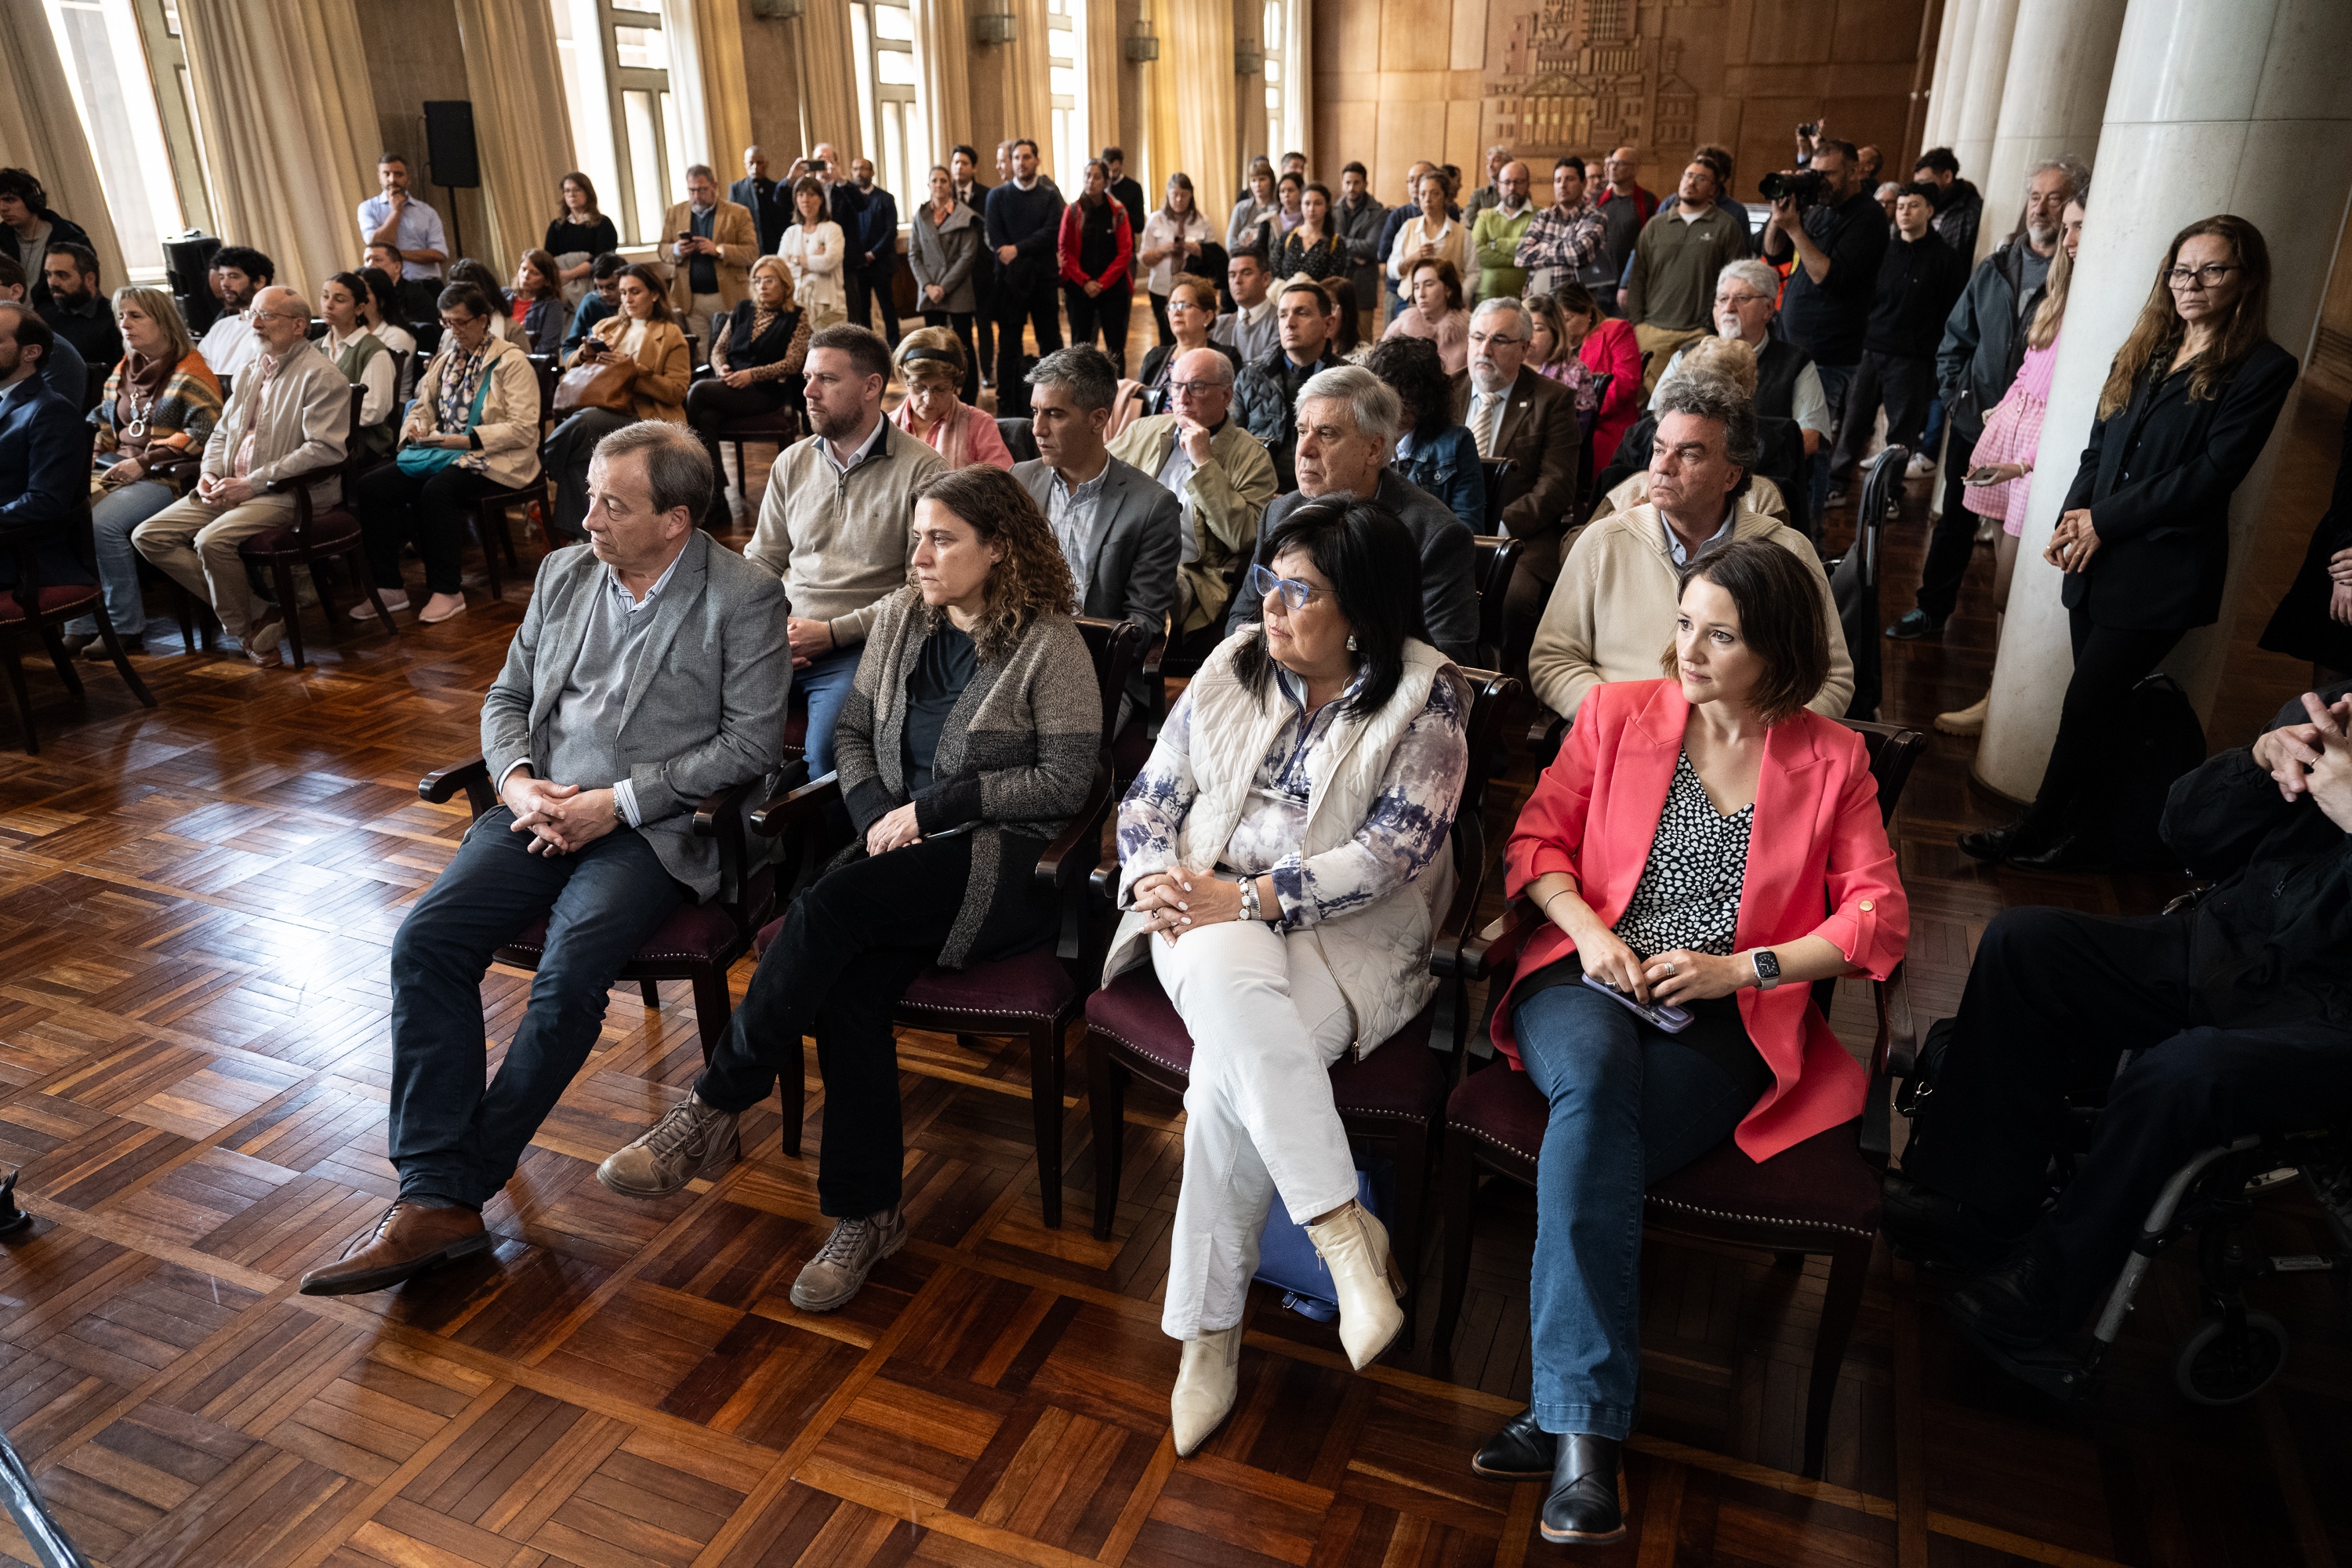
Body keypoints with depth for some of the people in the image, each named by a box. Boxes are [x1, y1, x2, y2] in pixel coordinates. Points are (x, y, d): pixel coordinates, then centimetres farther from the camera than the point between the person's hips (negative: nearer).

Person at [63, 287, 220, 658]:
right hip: (115, 470, 7)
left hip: (165, 476, -7)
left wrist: (144, 462, -17)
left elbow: (203, 431, -14)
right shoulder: (123, 371, 22)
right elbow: (104, 425, 28)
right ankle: (81, 627, -14)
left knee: (104, 523, -29)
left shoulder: (190, 372, -2)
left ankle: (127, 629, -17)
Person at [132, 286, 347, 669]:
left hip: (290, 493, -9)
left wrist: (253, 483, -19)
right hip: (232, 488, 9)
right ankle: (256, 612, -8)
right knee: (148, 536, -3)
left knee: (213, 540, -31)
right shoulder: (251, 372, 19)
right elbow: (221, 432, 28)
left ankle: (244, 627, -5)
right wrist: (210, 472, 5)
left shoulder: (321, 376, -8)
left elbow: (324, 450, -20)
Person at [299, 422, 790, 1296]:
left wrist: (614, 801, -14)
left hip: (655, 828, -5)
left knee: (570, 974, -28)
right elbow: (507, 697, 18)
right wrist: (519, 782, -4)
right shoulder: (564, 573, 14)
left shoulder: (744, 598, -5)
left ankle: (462, 1182, -9)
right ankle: (433, 1199, -14)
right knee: (426, 940, -17)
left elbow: (752, 743, -10)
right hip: (542, 809, 6)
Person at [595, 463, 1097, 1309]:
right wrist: (879, 814, -1)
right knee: (847, 986, -24)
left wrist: (931, 807, -12)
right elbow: (854, 732, 19)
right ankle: (866, 1213, -12)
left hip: (1006, 862, -5)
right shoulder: (900, 616, 13)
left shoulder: (1049, 642, -5)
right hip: (902, 837, 5)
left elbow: (1065, 780, -10)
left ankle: (714, 1108, -13)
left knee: (826, 908, -29)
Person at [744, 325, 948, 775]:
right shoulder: (792, 462, 15)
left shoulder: (921, 470, -4)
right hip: (784, 638, 5)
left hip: (860, 648, -5)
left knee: (827, 750, -30)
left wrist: (833, 632, -13)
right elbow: (762, 560, 20)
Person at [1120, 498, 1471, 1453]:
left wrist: (1248, 897, -19)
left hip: (1349, 936, -3)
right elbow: (1150, 798, 12)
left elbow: (1393, 852, -12)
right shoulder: (1231, 669, 11)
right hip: (1210, 916, 3)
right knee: (1231, 988, -35)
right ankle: (1346, 1232, -28)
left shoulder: (1427, 698, -3)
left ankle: (1208, 1333, -14)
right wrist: (1157, 878, -10)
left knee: (1230, 1072, -30)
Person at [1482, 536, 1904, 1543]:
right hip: (1590, 985, 1)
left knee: (1594, 1135, -32)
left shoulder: (1831, 759, 9)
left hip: (1723, 1021, 0)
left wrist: (1742, 968, -8)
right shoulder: (1617, 713, 12)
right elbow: (1536, 839, 11)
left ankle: (1564, 1415, -25)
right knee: (1595, 1077, -36)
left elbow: (1880, 918, 5)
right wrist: (1586, 927, -8)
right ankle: (1588, 1427, -36)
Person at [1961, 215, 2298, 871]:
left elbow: (2211, 473, -12)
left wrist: (2105, 520, -12)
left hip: (2162, 573, -6)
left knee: (2086, 705, -6)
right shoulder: (2143, 352, 15)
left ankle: (2037, 834, 4)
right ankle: (2087, 834, 20)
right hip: (2098, 561, 6)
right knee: (2100, 707, 10)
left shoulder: (2263, 369, -5)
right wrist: (2073, 517, -3)